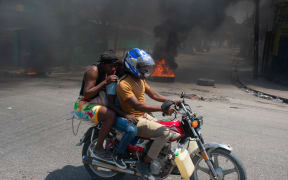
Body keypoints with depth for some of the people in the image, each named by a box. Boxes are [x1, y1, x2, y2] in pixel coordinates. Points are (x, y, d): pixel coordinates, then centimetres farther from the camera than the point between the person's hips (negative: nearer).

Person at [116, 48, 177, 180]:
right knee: (165, 132, -23)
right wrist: (161, 108, -36)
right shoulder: (123, 84, -21)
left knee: (167, 128, 11)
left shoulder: (141, 80, 9)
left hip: (145, 116, 9)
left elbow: (154, 95, 14)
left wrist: (172, 102, 2)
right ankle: (144, 164, -12)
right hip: (134, 121, -9)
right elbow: (137, 106, -30)